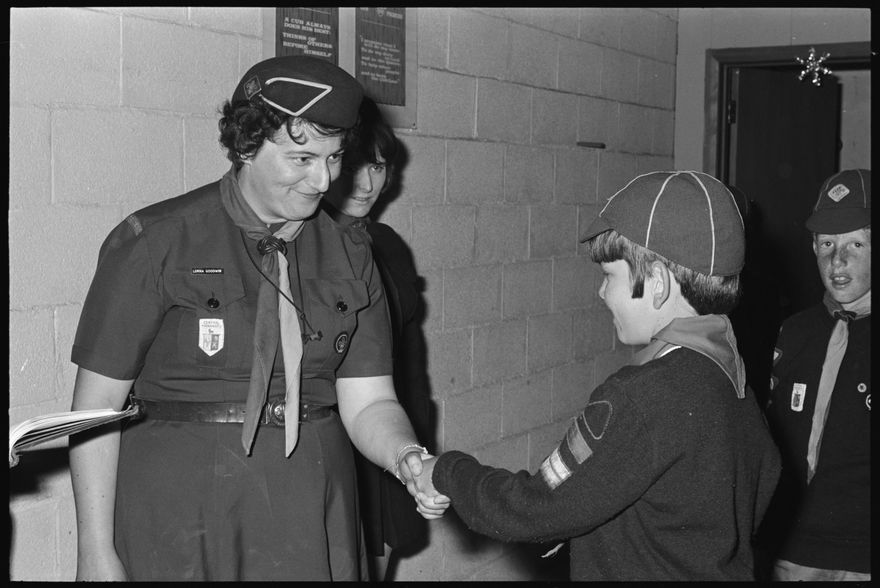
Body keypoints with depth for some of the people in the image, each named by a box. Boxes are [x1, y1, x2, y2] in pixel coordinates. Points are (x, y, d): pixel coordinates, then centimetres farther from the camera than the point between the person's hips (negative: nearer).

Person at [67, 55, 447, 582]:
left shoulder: (350, 256, 3)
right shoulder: (155, 242, -8)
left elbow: (367, 401, 1)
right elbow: (98, 402, -7)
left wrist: (406, 458, -20)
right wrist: (96, 551, -10)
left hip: (314, 523, 3)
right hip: (179, 525, -3)